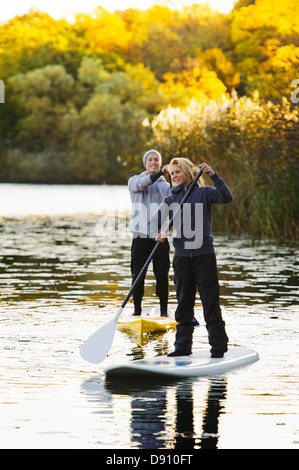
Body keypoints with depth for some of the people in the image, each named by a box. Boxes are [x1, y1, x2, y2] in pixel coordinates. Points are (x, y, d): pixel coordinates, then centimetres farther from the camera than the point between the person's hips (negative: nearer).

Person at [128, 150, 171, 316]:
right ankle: (137, 311, 10)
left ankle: (164, 311, 5)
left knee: (162, 275, -3)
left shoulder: (166, 185, 14)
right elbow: (142, 184, -15)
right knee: (138, 275, -1)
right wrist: (161, 173, -27)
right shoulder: (134, 181, 10)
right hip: (141, 235, -1)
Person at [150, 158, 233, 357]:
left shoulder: (204, 192, 2)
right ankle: (183, 346, 17)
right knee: (184, 304, 9)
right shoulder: (171, 199, 11)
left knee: (211, 303, -5)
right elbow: (155, 221, 2)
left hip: (204, 255, -4)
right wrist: (158, 233, -20)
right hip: (182, 257, 4)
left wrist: (214, 176, -22)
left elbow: (226, 198, -14)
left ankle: (219, 347, -1)